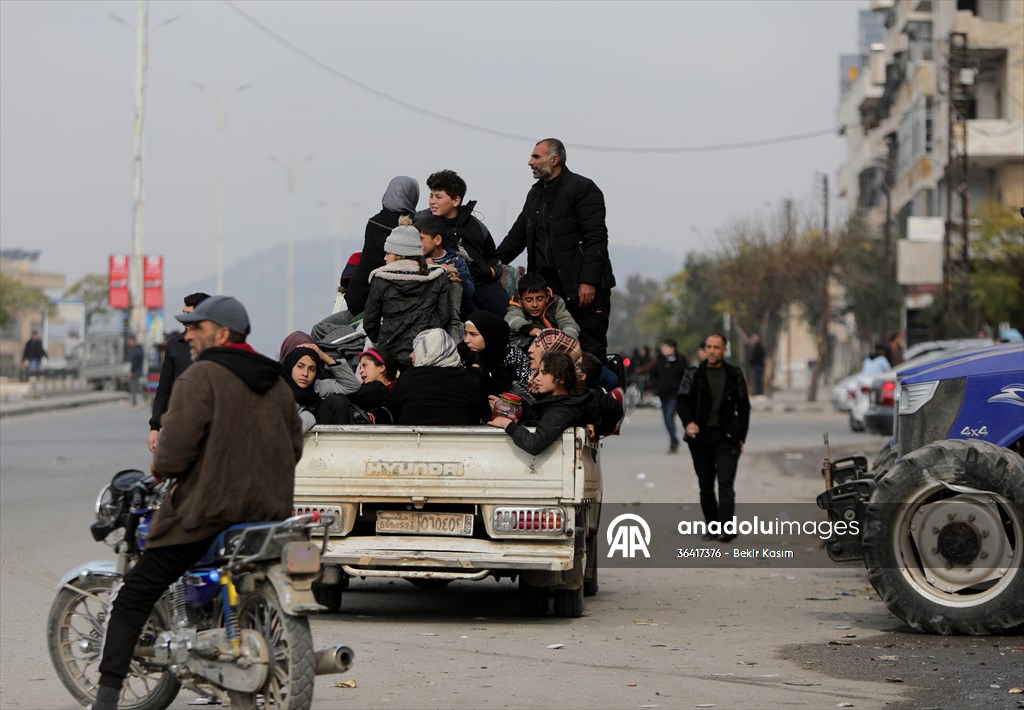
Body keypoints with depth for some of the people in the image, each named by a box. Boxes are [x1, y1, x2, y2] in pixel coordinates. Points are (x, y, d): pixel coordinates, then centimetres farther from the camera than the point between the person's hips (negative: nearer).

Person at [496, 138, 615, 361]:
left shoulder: (582, 188, -7)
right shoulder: (536, 193, 18)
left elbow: (596, 239, -13)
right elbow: (518, 235, 23)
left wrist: (589, 281, -20)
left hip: (585, 287, -7)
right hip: (550, 287, 7)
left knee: (591, 350, -5)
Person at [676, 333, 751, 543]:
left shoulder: (734, 375, 7)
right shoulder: (693, 374, 5)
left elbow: (743, 407, 11)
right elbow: (682, 400, -3)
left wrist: (741, 437, 5)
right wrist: (688, 422, -22)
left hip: (726, 437, -2)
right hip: (700, 436, 2)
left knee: (725, 482, -13)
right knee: (705, 486, 7)